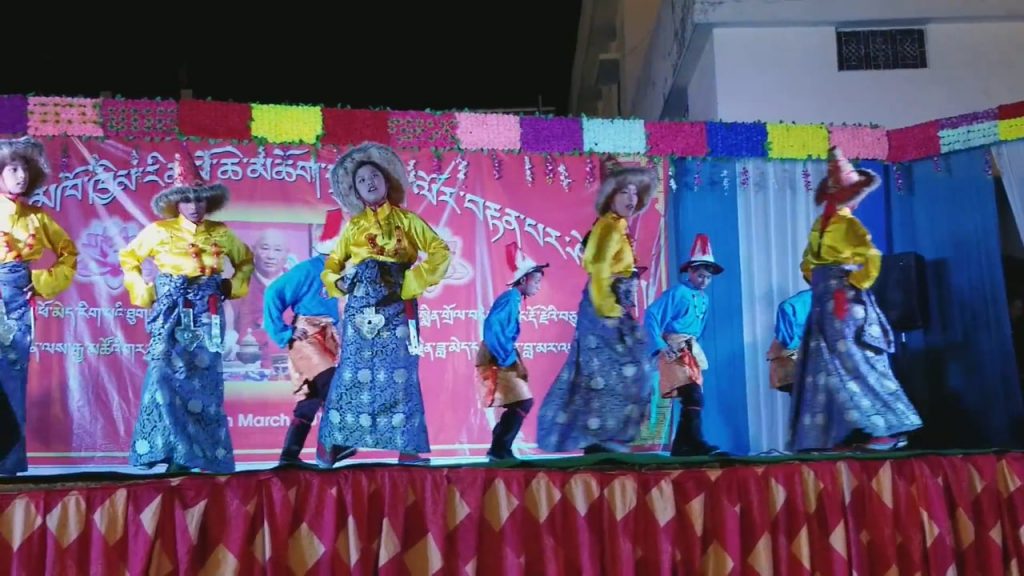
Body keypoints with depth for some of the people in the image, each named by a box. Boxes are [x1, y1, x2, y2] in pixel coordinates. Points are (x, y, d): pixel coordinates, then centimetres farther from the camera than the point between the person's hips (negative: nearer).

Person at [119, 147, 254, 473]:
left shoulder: (221, 234, 8)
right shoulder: (158, 232, 3)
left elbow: (246, 260, 24)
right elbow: (128, 258, 15)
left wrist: (234, 286, 7)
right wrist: (143, 292, 4)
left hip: (207, 317, 2)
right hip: (172, 316, -1)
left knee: (205, 383, -1)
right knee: (165, 377, -14)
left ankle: (202, 455, 6)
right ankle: (177, 453, -9)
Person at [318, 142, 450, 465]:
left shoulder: (405, 219, 8)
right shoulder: (354, 226, 16)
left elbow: (440, 251, -1)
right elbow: (332, 265, 20)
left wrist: (414, 281, -9)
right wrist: (338, 281, -2)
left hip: (396, 304, -2)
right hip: (361, 303, 2)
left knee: (399, 370, -5)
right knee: (355, 369, 0)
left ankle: (407, 448, -2)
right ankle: (337, 442, 5)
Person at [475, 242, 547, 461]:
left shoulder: (514, 299, 16)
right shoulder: (511, 297, -13)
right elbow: (491, 325, -26)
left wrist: (512, 358, 11)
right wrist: (507, 358, -22)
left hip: (501, 359, 10)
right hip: (496, 360, -10)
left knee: (517, 405, 14)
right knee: (523, 402, -13)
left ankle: (498, 448, 19)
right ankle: (500, 449, -8)